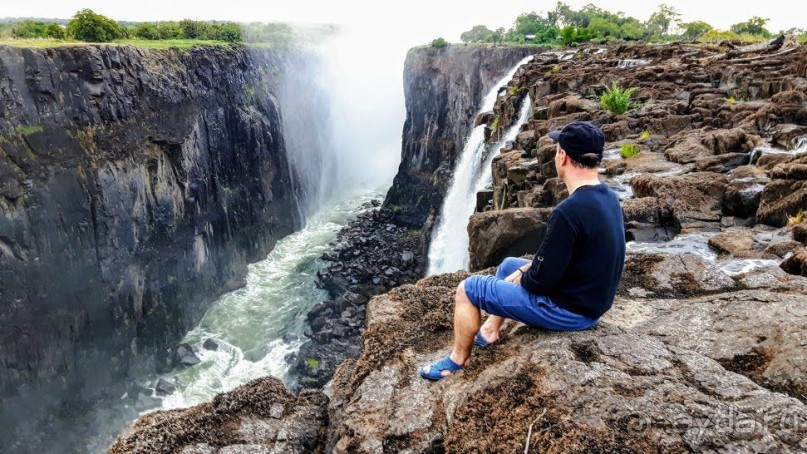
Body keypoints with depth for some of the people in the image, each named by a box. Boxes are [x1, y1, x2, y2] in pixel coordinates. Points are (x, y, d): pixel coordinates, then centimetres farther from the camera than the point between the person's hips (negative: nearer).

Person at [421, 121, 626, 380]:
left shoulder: (569, 211, -31)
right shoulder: (607, 196, 0)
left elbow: (542, 280, -26)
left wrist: (521, 277, -4)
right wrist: (527, 269, 6)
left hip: (569, 311, -9)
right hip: (592, 300, 9)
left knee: (467, 289, -1)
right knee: (508, 265, 27)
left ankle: (458, 362, 18)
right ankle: (488, 332, 37)